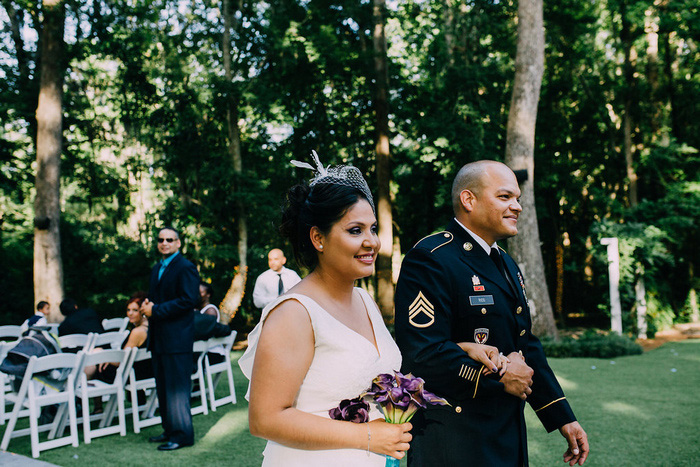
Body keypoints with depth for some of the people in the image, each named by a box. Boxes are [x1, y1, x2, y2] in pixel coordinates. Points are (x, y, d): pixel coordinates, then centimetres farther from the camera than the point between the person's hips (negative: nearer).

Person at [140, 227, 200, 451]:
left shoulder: (185, 268, -10)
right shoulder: (157, 268, 19)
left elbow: (188, 300, -19)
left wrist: (155, 310, -18)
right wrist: (146, 305, 1)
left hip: (177, 338, -9)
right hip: (159, 338, 9)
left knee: (176, 388, -6)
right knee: (163, 388, 15)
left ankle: (182, 434, 1)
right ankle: (169, 430, 25)